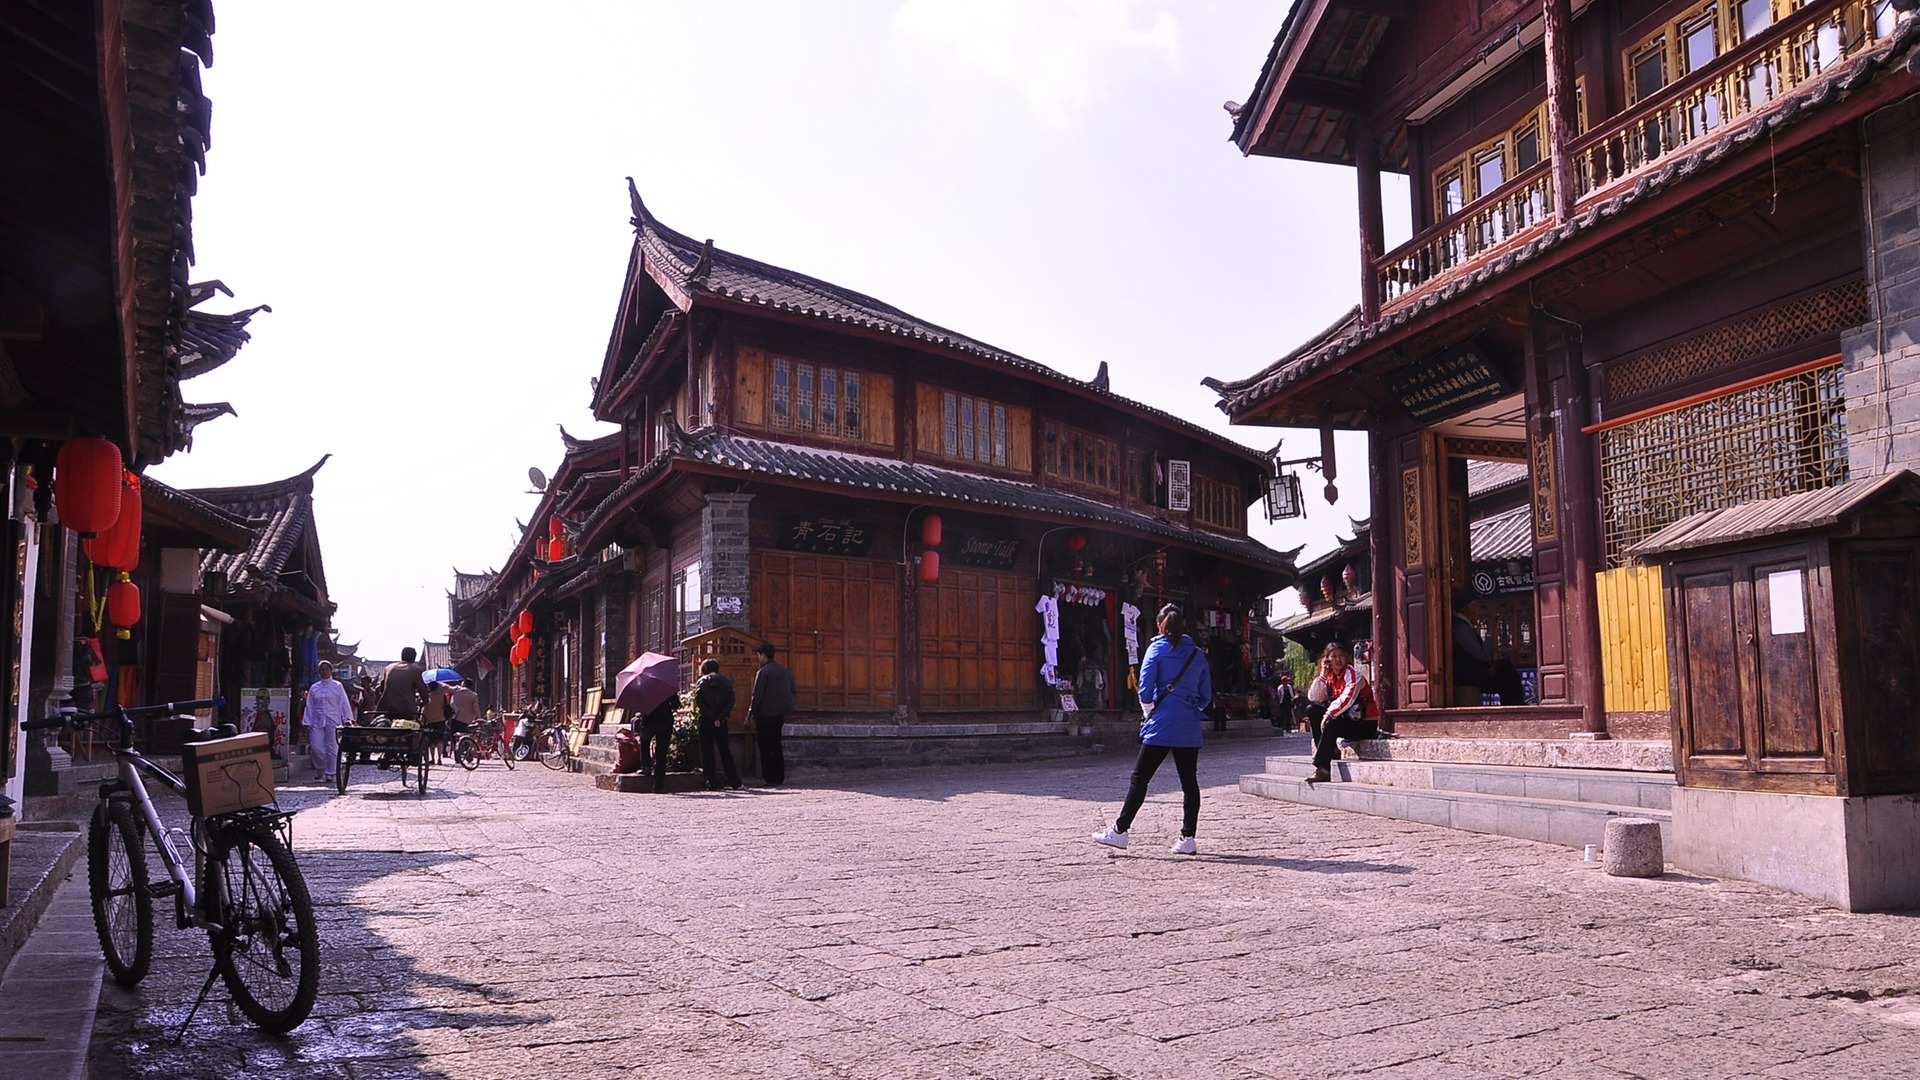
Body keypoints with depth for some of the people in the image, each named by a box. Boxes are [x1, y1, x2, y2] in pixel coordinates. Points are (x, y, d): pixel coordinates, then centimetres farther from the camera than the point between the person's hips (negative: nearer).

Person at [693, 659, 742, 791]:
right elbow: (731, 701, -6)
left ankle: (713, 784, 3)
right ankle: (735, 782, 7)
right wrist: (720, 717, -10)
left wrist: (712, 716, -11)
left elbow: (698, 702, -11)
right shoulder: (726, 682, 4)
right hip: (721, 723, 2)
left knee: (707, 753, 6)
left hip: (705, 721, -2)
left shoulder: (701, 682, 0)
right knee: (725, 752, 11)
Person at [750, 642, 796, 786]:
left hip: (765, 715, -7)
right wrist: (786, 707, 20)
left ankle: (770, 779, -1)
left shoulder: (763, 672, -14)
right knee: (776, 745, 17)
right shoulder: (784, 670, 8)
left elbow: (757, 696, -15)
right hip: (780, 713, 7)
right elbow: (792, 690, 13)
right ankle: (780, 777, 18)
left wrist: (751, 714, -8)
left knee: (765, 748, 0)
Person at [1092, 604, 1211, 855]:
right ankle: (1187, 838, 6)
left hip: (1162, 726, -4)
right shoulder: (1197, 654, 11)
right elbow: (1206, 696, 12)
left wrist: (1149, 714, 8)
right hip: (1190, 730, 4)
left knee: (1140, 778, 1)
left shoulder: (1157, 649, -1)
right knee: (1189, 781, 7)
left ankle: (1120, 830, 2)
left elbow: (1145, 689, -7)